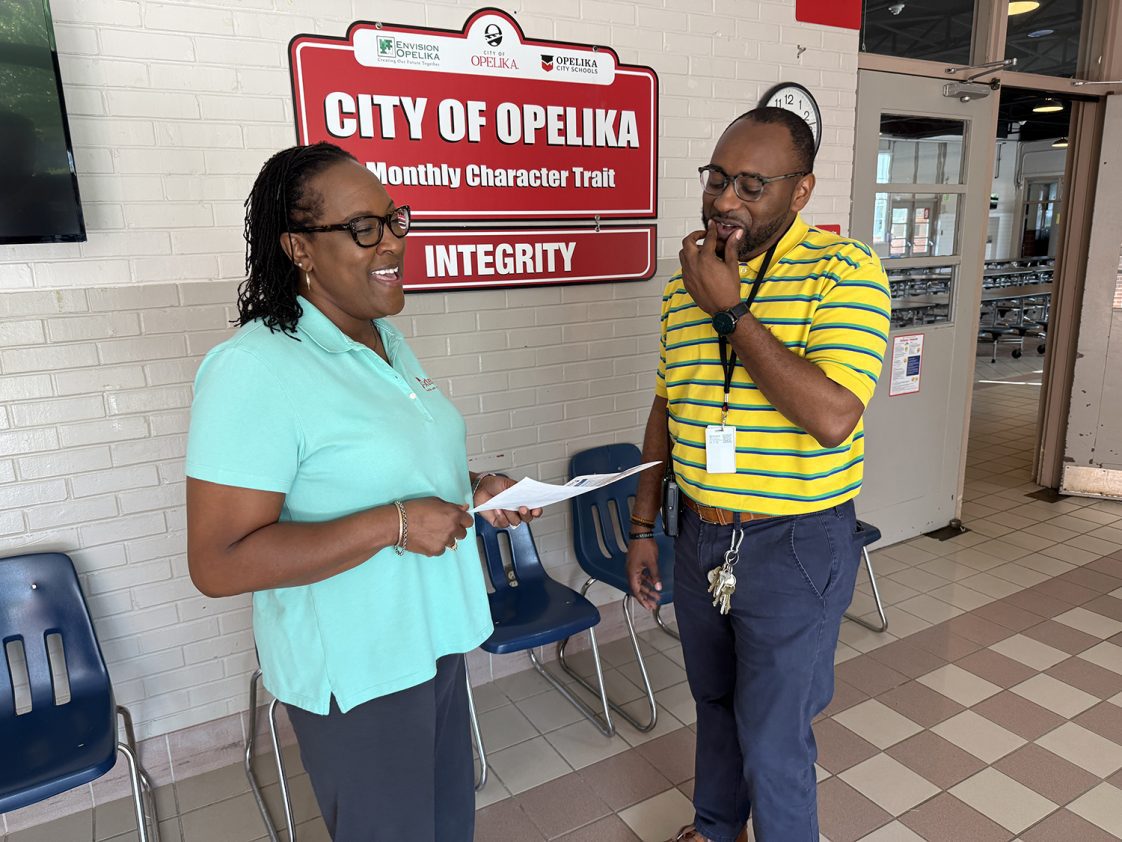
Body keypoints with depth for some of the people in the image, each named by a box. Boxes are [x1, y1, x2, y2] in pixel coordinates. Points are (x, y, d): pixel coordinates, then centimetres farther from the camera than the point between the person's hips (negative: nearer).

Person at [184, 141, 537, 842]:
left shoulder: (388, 339, 4)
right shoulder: (254, 369, -23)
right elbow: (219, 564, -25)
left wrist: (475, 491, -2)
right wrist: (393, 523, -29)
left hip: (434, 639, 8)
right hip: (356, 672, -8)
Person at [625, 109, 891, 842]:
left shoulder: (845, 270, -15)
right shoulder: (688, 277, 3)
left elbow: (833, 417, -28)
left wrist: (729, 308, -24)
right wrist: (644, 526, 11)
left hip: (796, 548, -5)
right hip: (699, 537, 6)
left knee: (772, 736, 9)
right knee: (714, 702, 25)